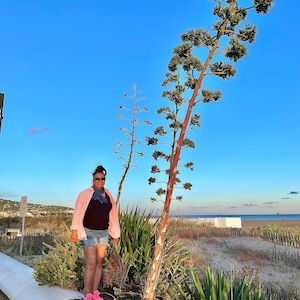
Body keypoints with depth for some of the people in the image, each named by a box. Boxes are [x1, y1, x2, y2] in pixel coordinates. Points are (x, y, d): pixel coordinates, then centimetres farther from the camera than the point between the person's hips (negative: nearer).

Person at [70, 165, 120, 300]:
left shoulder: (108, 196, 4)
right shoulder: (85, 194, -10)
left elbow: (113, 215, 8)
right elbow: (78, 213, -12)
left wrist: (115, 233, 9)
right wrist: (74, 231, -18)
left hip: (103, 233, 5)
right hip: (88, 233, -5)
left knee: (99, 263, 7)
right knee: (91, 264, -10)